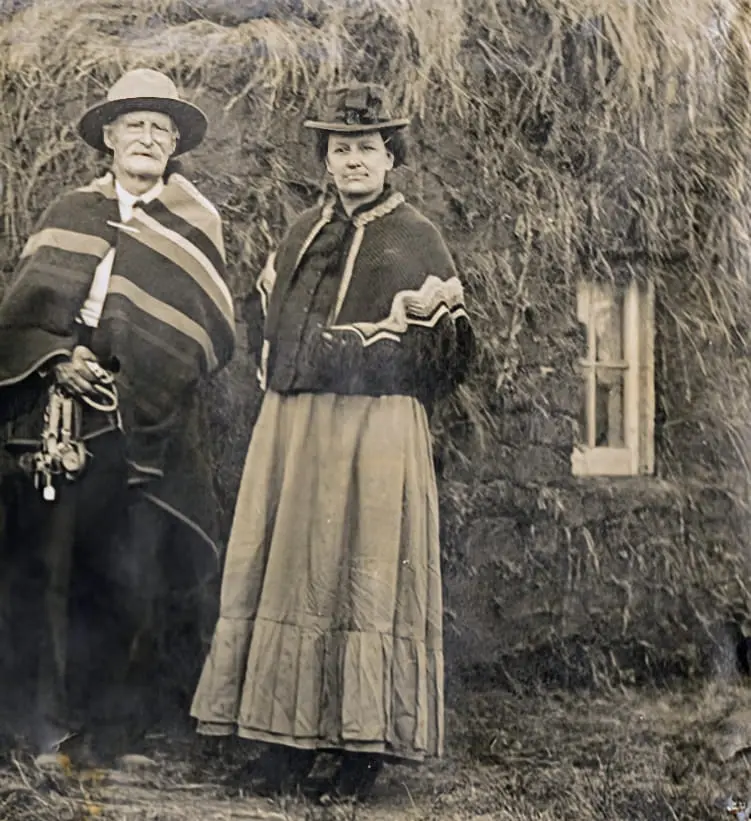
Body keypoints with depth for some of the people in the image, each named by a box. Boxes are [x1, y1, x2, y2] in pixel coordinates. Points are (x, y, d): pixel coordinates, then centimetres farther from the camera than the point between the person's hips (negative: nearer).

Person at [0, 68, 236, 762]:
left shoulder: (193, 224, 8)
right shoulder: (69, 214, 14)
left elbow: (204, 333, 2)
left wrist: (134, 378, -11)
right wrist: (57, 356, -9)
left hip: (140, 426, -2)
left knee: (123, 573, -3)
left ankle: (110, 721, 10)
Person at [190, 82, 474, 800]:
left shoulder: (416, 239, 2)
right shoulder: (302, 234, 16)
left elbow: (450, 353, -2)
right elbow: (270, 319, 26)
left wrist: (439, 316, -22)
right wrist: (282, 389, 14)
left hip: (377, 430, -5)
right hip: (289, 428, 5)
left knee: (369, 573, -3)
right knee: (288, 568, 4)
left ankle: (366, 741, 4)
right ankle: (289, 734, 13)